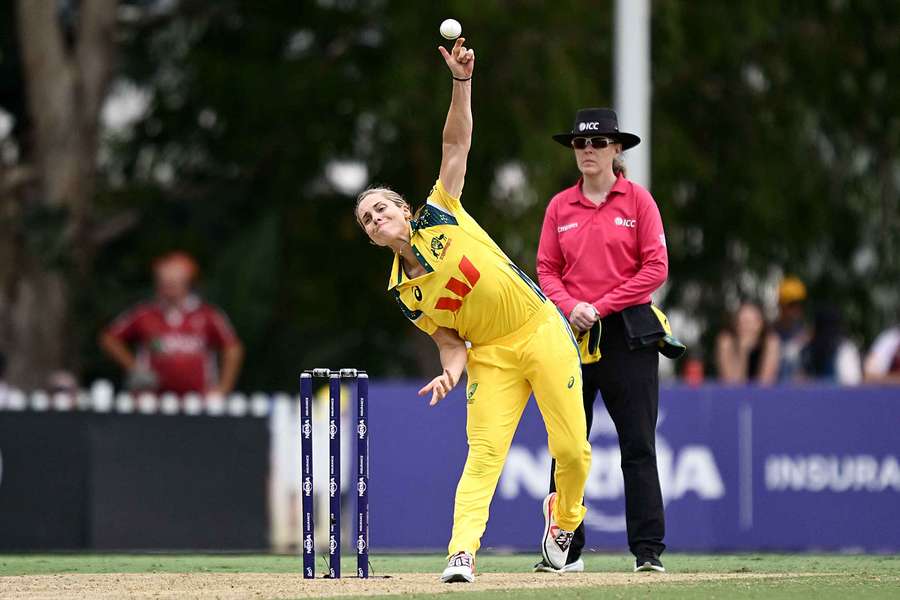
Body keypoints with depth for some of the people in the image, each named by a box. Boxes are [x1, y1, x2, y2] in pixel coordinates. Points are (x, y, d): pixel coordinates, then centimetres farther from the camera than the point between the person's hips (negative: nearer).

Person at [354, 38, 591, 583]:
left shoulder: (440, 215, -2)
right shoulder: (403, 292, 2)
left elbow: (457, 142, -6)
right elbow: (450, 342, 4)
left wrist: (462, 81, -18)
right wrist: (451, 372, -19)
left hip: (542, 330, -1)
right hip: (492, 354, 1)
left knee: (572, 449, -4)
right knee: (483, 453, -15)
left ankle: (564, 516, 25)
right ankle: (462, 553, -22)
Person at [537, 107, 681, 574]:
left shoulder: (637, 199, 1)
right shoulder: (560, 207, 10)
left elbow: (655, 268, -4)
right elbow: (547, 270, 9)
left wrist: (602, 307, -11)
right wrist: (571, 307, -11)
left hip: (628, 332, -3)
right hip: (573, 333, 3)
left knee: (638, 444, -5)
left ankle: (648, 550, -4)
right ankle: (566, 550, 9)